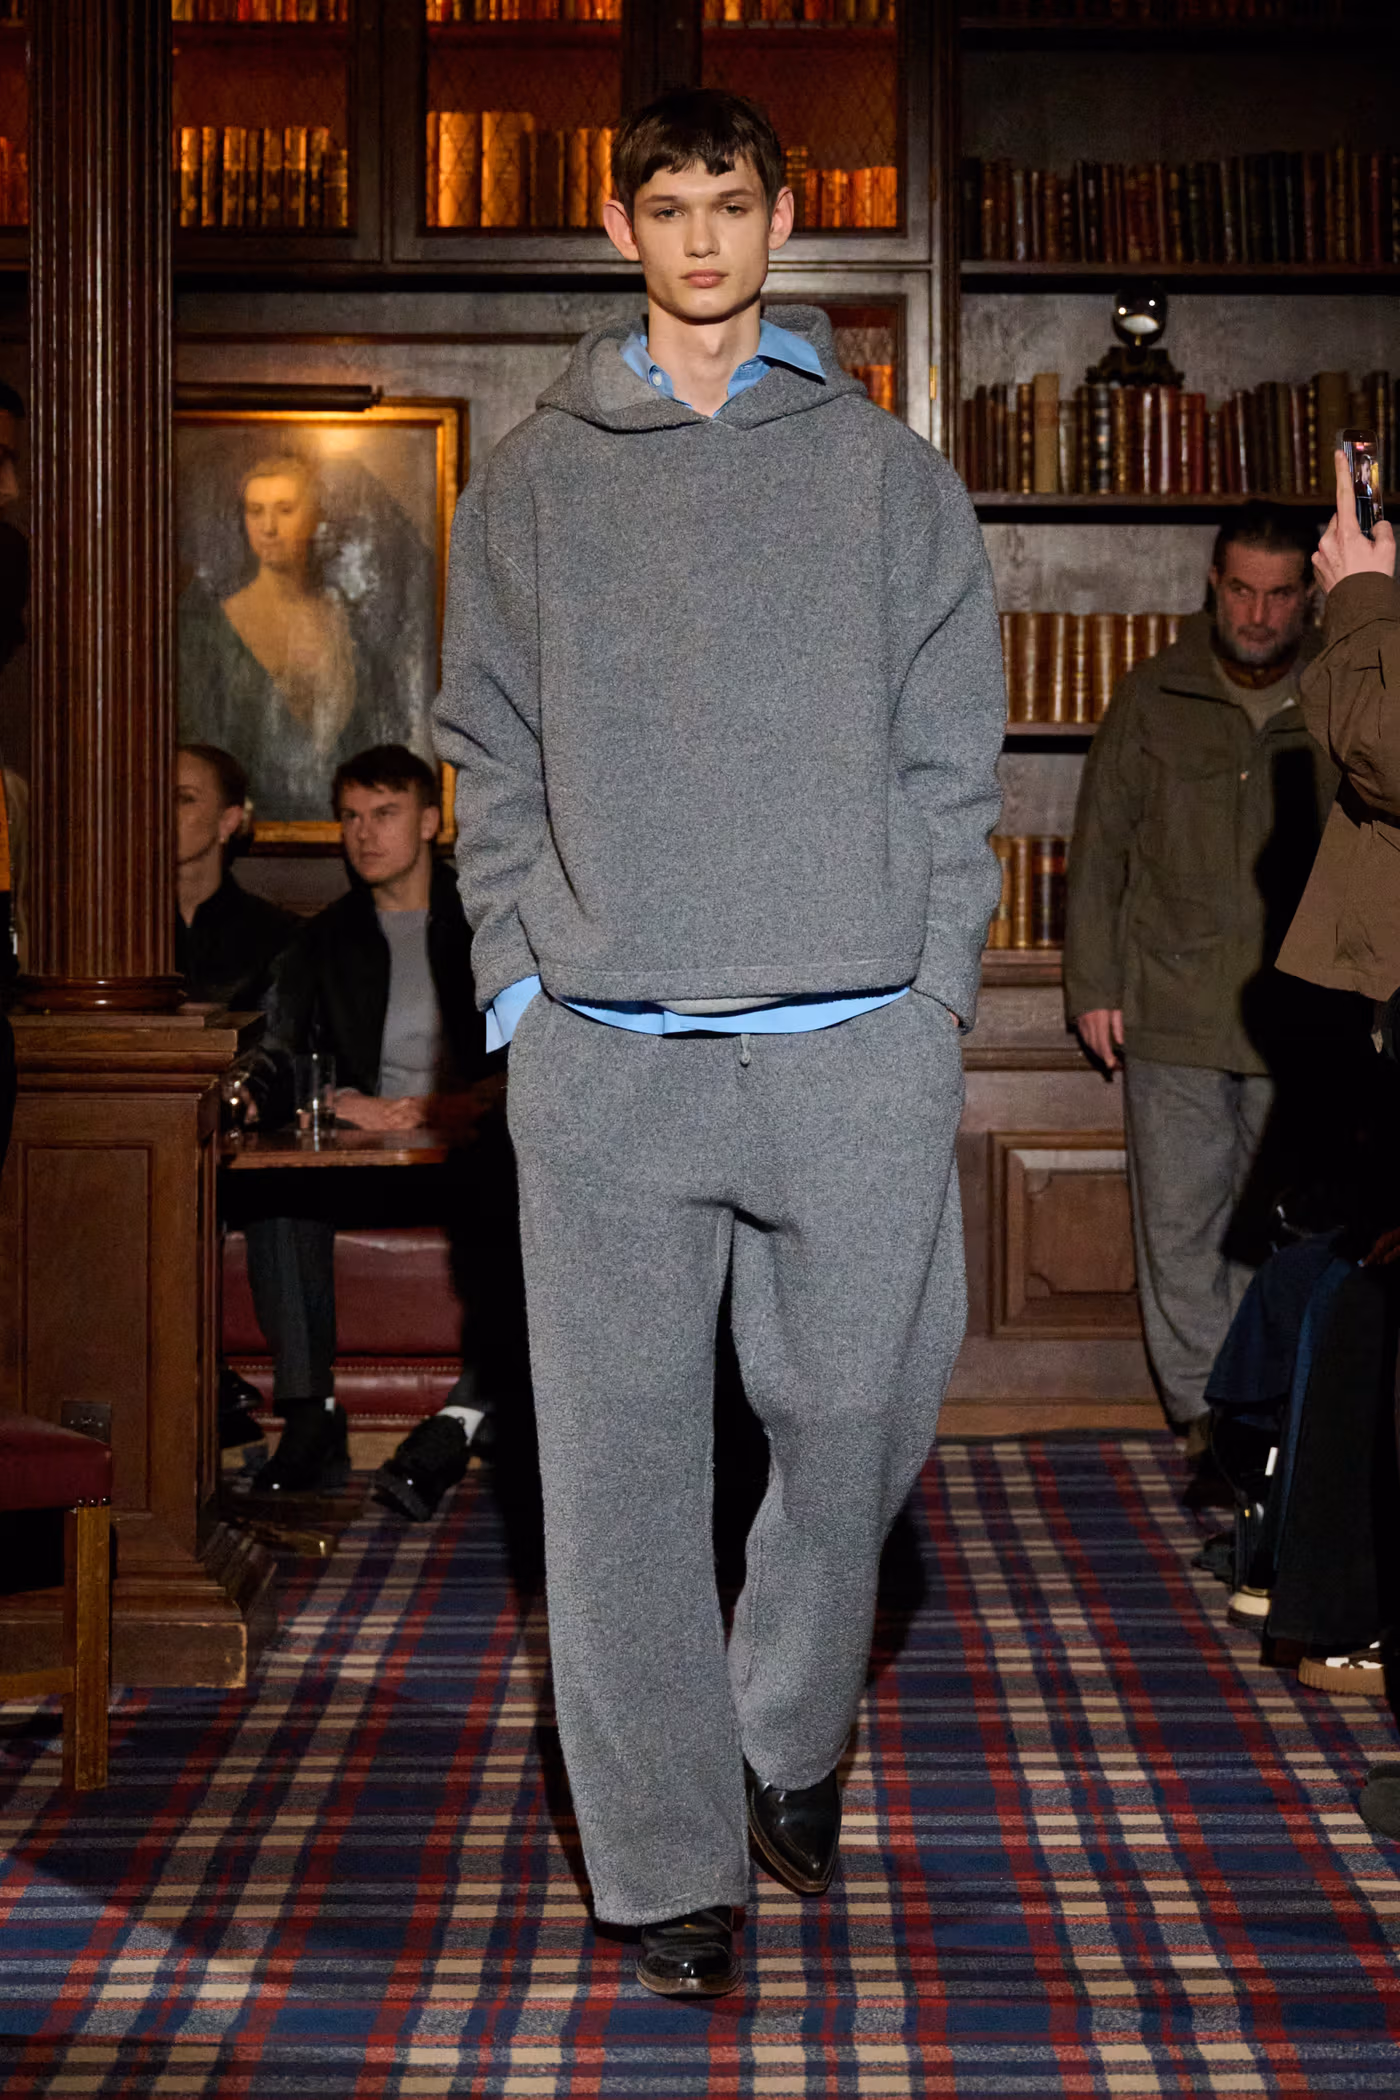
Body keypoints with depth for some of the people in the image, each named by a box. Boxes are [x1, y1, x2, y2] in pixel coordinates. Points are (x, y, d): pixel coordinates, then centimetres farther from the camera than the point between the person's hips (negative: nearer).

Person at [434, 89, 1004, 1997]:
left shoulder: (890, 472, 10)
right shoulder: (533, 483, 12)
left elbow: (953, 755, 7)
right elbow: (491, 751, 11)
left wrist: (932, 999, -1)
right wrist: (516, 977, 0)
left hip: (854, 1048, 0)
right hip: (603, 1050, 0)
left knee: (849, 1425, 6)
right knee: (621, 1465, 0)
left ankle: (792, 1740, 32)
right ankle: (667, 1860, 10)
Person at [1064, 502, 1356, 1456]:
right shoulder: (1153, 699, 5)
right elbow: (1100, 847, 7)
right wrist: (1093, 983, 3)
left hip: (1300, 1020, 0)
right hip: (1173, 1016, 0)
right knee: (1183, 1218, 3)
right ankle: (1204, 1406, 13)